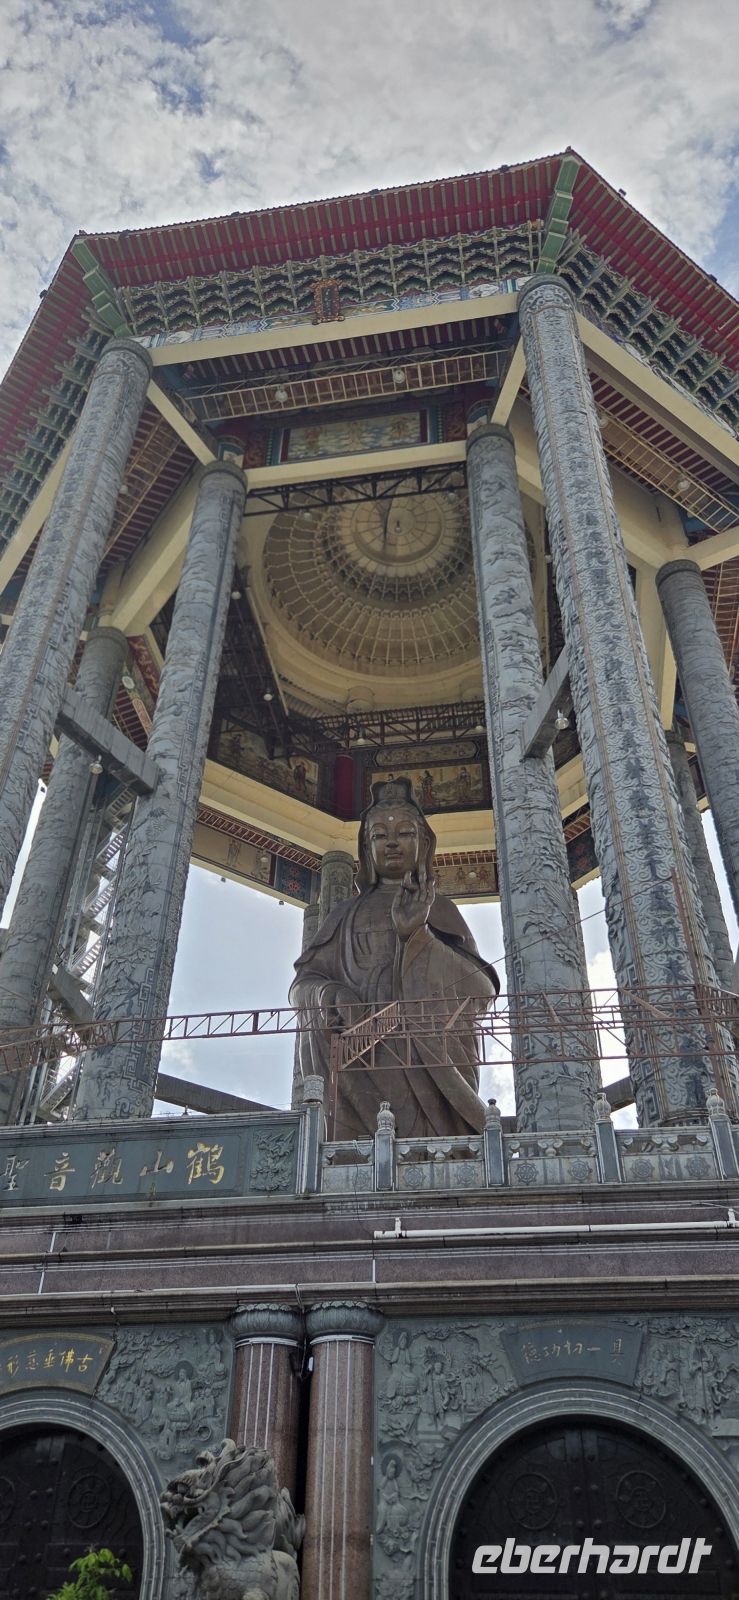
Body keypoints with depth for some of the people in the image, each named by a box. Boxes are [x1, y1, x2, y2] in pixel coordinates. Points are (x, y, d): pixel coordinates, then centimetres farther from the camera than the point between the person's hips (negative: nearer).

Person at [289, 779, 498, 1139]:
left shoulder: (440, 910, 18)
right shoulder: (345, 915, 22)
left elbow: (482, 989, 5)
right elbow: (303, 982, 12)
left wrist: (417, 935, -9)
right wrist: (332, 995, -12)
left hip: (429, 1059, -1)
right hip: (361, 1065, 1)